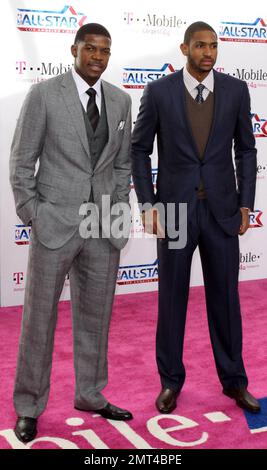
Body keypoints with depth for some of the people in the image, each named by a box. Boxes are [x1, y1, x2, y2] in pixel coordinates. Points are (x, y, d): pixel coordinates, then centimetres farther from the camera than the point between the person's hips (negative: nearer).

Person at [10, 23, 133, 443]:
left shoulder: (120, 100, 8)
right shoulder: (44, 94, -4)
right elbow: (21, 162, -2)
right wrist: (31, 217, -6)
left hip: (105, 229, 4)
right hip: (55, 224, -4)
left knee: (95, 317, 13)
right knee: (39, 318, 4)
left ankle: (90, 396, 29)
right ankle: (29, 407, 19)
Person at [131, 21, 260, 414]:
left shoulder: (235, 90, 1)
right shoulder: (158, 91, -4)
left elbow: (246, 149, 7)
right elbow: (140, 150, 1)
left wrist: (246, 203, 0)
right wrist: (147, 204, -6)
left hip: (222, 209, 1)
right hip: (175, 207, -1)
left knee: (225, 296, 8)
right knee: (172, 297, 7)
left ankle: (233, 380, 24)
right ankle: (171, 380, 23)